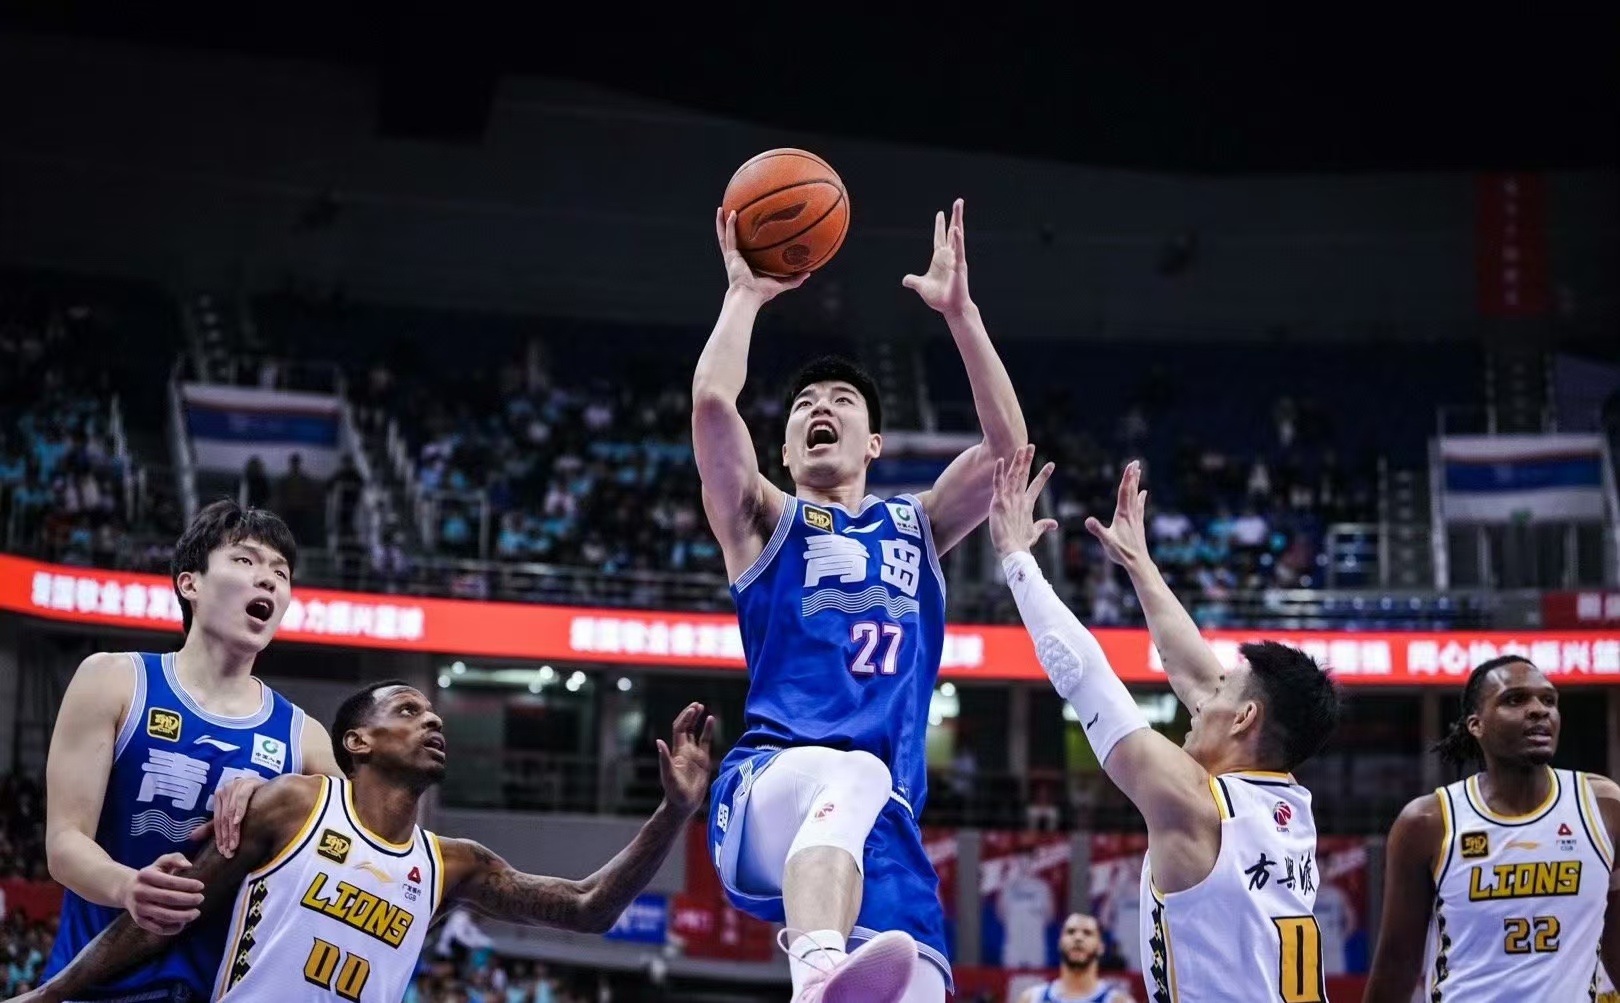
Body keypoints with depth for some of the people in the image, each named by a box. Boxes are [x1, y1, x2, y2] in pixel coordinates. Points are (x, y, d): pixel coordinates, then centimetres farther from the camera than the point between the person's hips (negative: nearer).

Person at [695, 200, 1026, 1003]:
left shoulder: (916, 526, 28)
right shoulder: (766, 522, 17)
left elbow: (1008, 445, 13)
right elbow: (712, 404, -1)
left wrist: (959, 311, 10)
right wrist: (745, 295, 10)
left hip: (884, 822, 4)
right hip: (770, 785, -4)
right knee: (853, 774, -40)